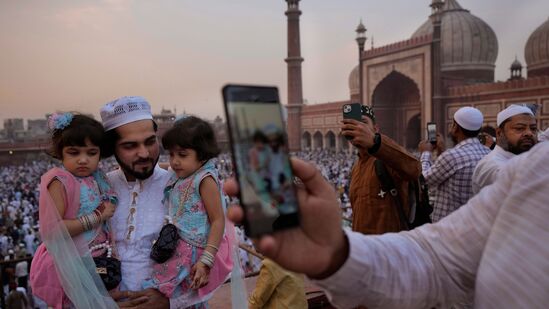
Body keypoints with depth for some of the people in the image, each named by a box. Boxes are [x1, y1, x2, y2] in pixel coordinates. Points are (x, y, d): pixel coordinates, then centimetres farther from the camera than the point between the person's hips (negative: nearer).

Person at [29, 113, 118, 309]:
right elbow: (49, 230, -24)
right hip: (71, 265, -7)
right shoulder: (60, 182, -16)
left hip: (98, 261, 7)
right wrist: (97, 217, -21)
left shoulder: (98, 179, 4)